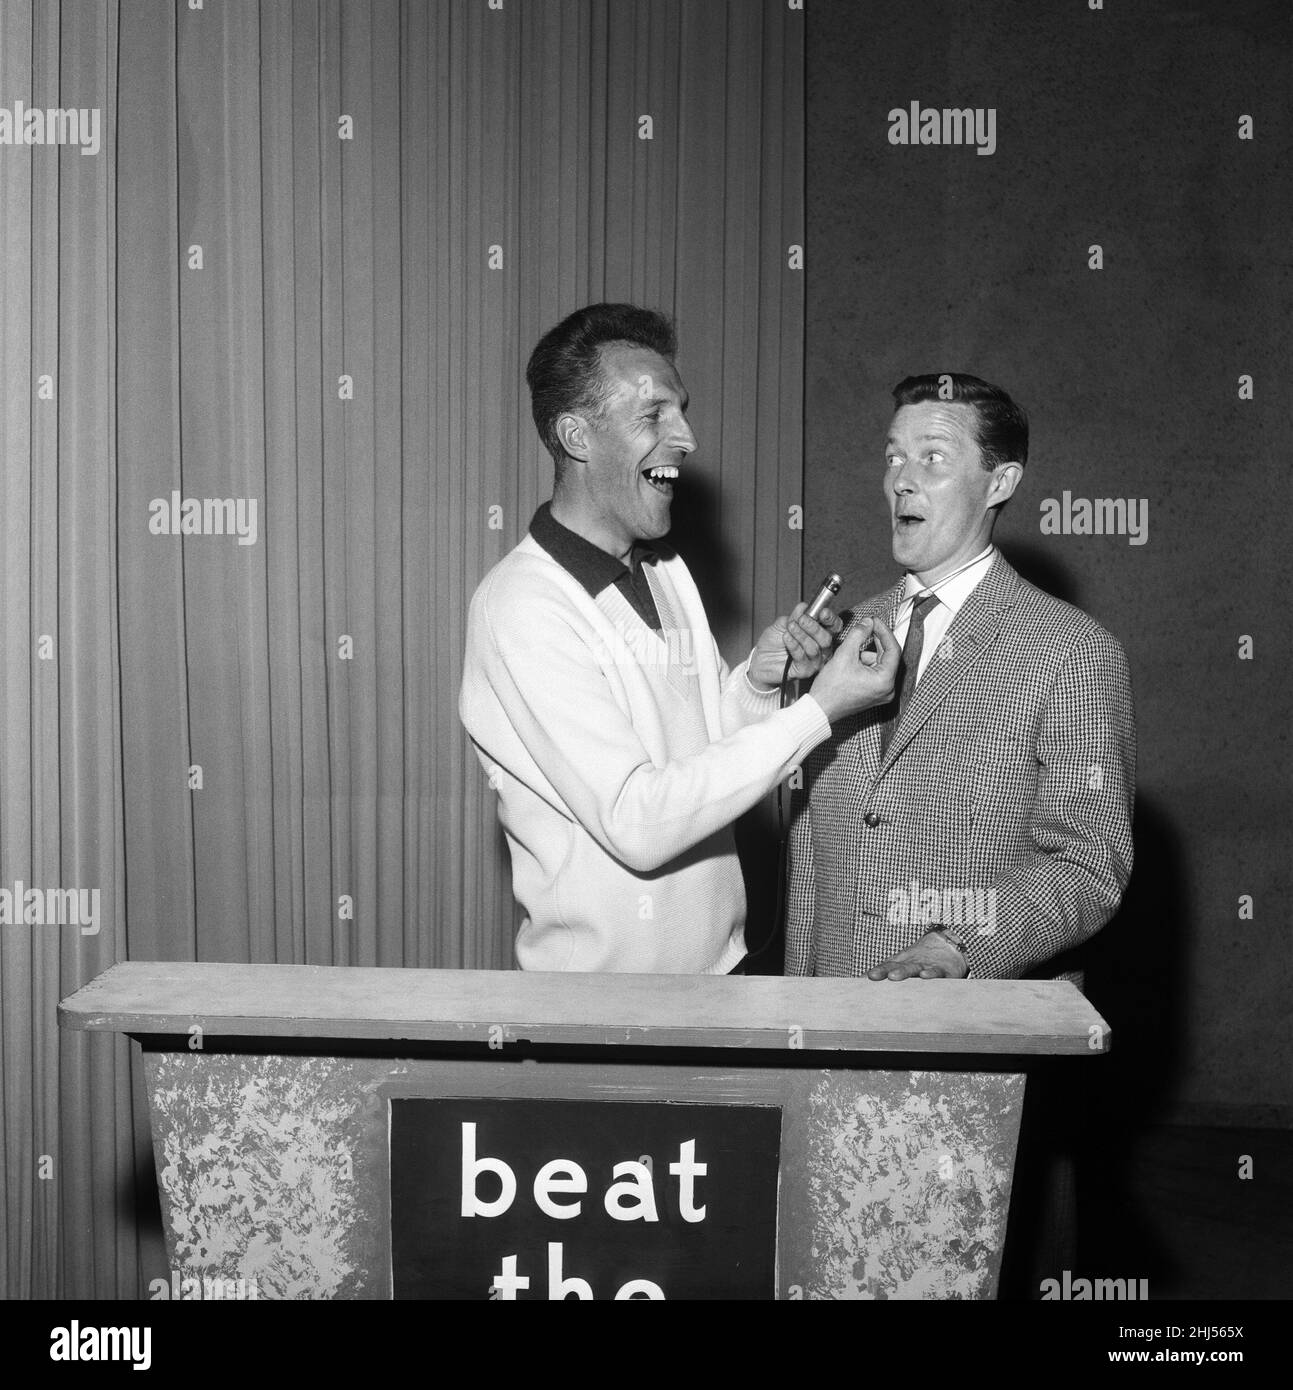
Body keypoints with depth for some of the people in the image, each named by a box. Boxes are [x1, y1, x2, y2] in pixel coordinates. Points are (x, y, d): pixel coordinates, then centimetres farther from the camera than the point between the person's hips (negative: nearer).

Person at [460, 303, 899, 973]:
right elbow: (636, 825, -25)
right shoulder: (520, 607, -20)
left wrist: (759, 678, -9)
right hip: (605, 973, -7)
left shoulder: (667, 571, 5)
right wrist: (820, 709, -23)